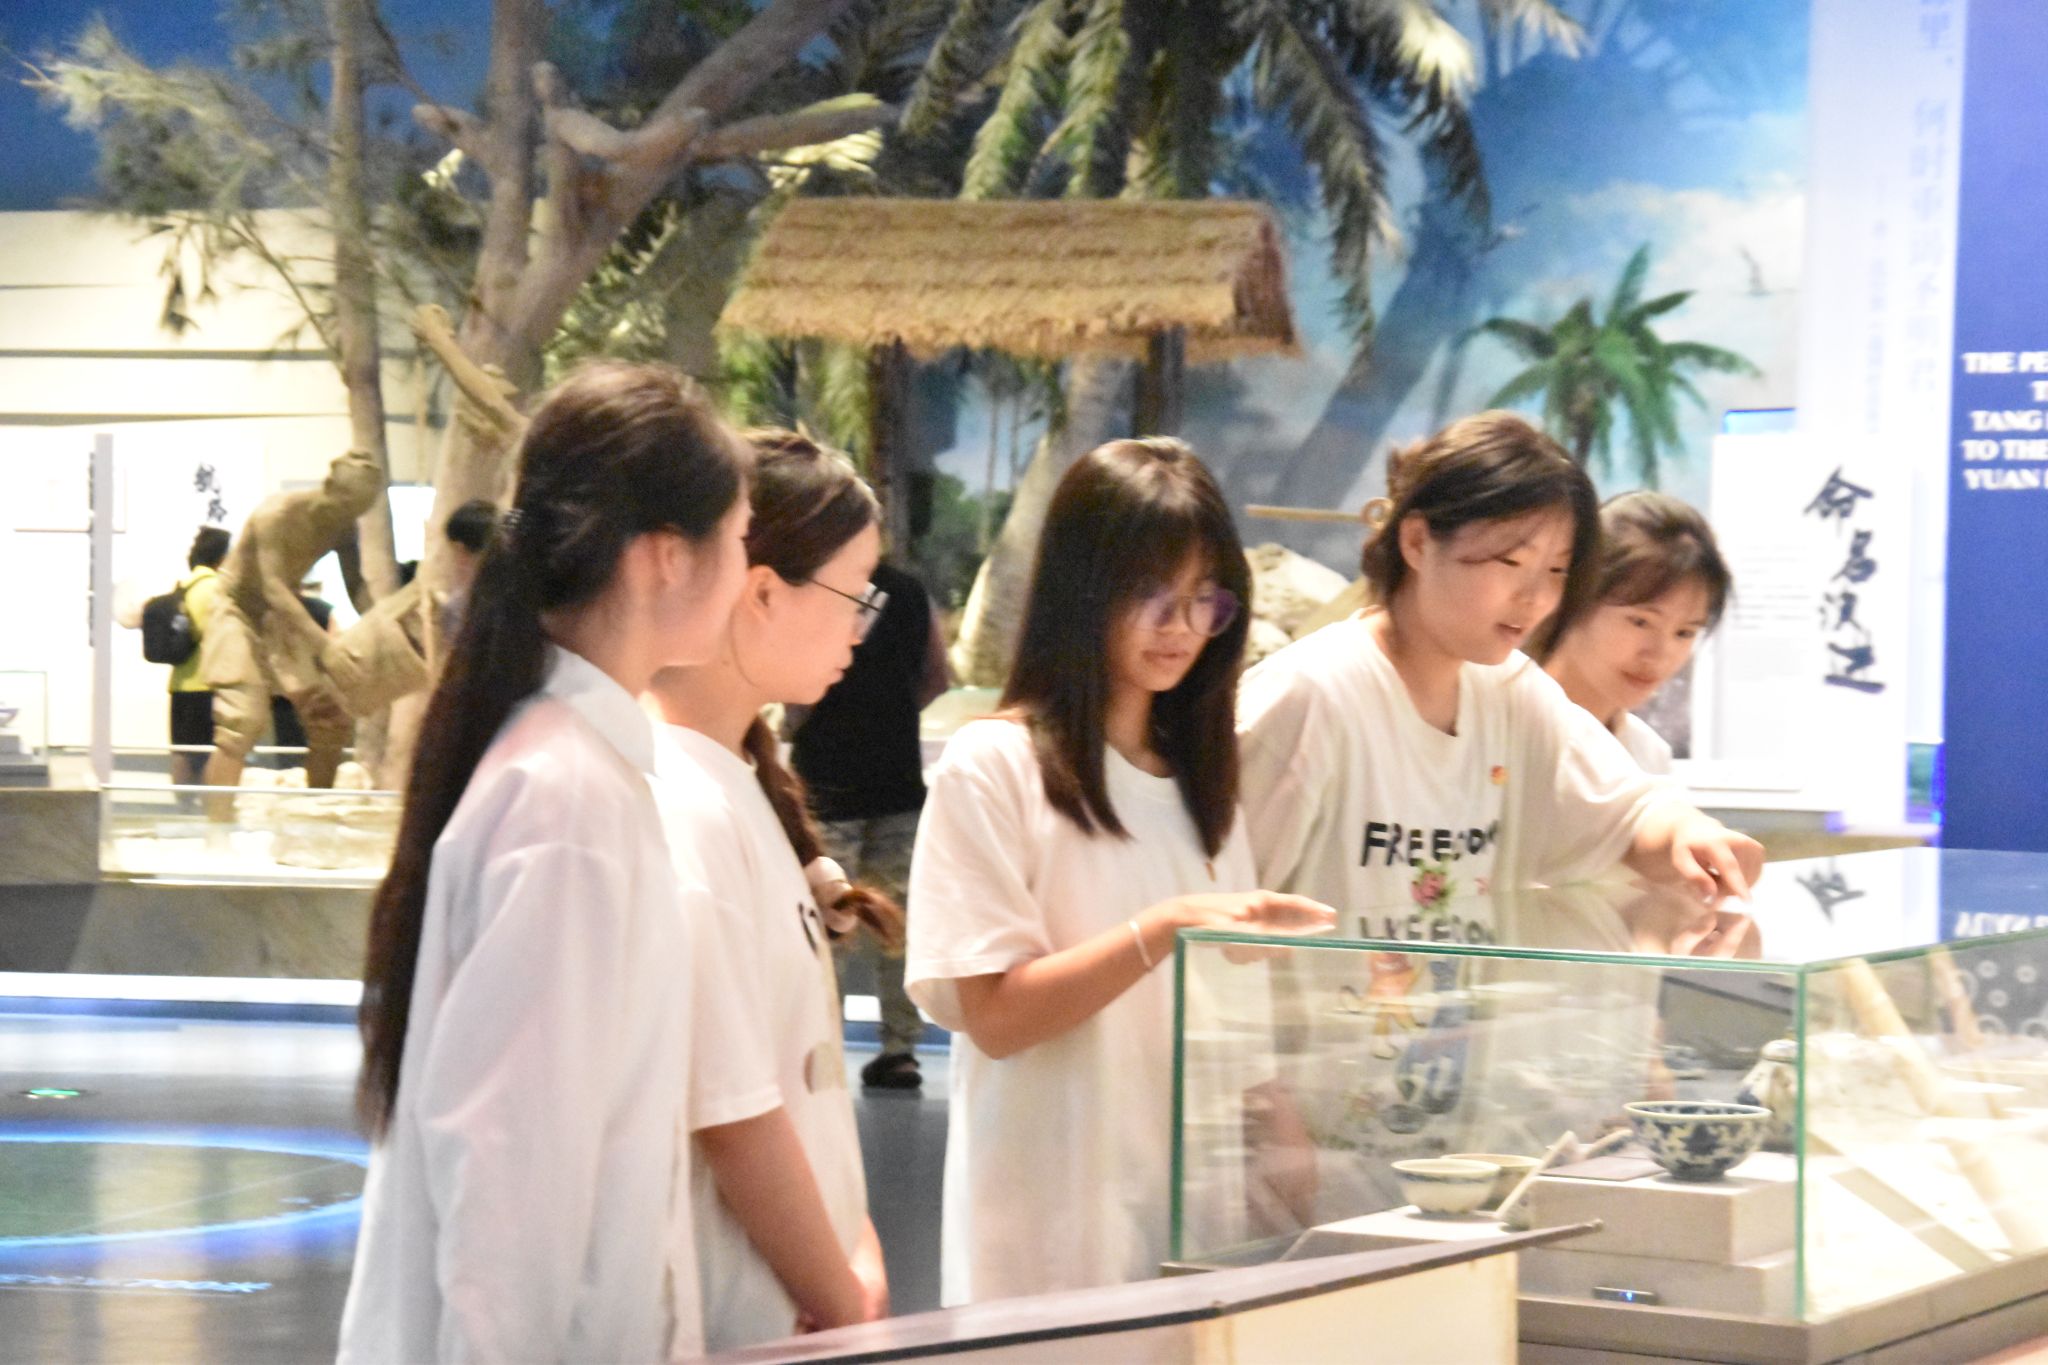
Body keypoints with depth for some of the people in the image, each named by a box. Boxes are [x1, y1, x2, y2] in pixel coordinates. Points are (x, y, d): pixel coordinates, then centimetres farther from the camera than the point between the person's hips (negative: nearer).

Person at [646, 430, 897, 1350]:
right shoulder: (681, 805, -19)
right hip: (746, 1325, -9)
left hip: (800, 1305, 9)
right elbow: (733, 1117, -19)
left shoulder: (741, 783, 11)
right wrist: (847, 1308, -9)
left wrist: (857, 1257, 6)